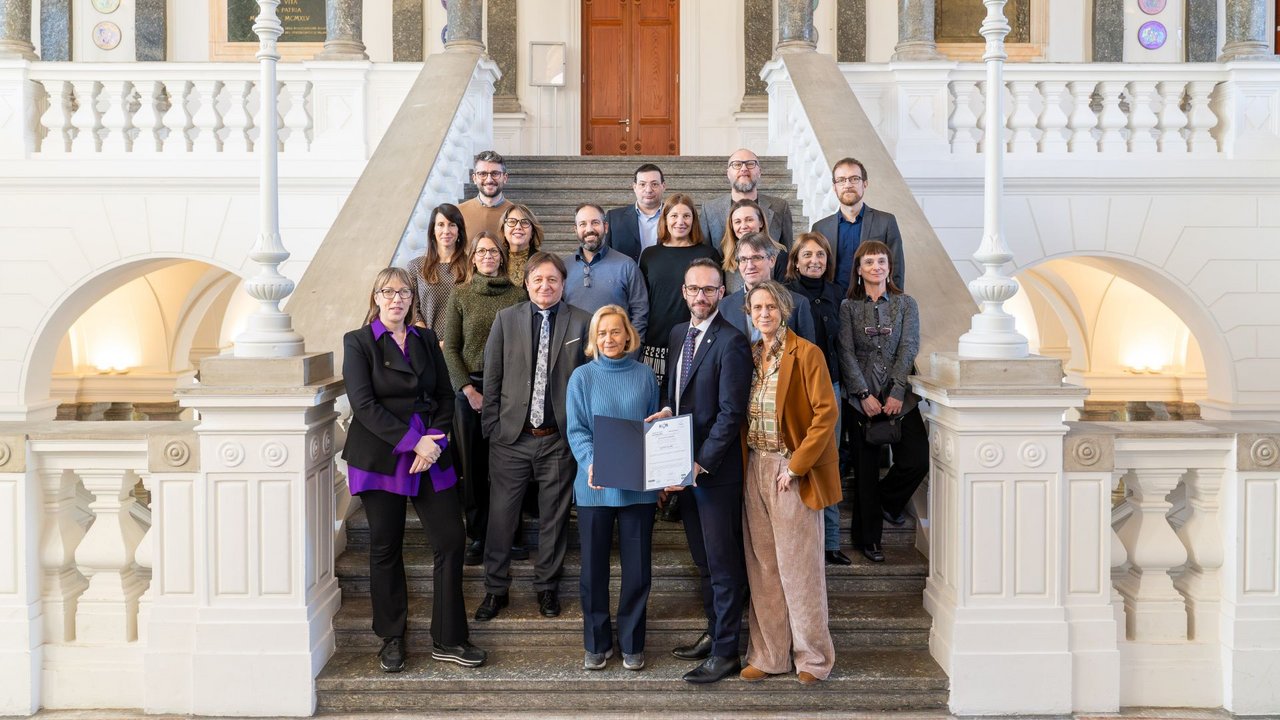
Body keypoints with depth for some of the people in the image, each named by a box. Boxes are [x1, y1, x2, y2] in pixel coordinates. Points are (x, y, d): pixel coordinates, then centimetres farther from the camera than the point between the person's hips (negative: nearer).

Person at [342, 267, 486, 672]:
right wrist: (413, 441, -16)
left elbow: (445, 395, 10)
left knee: (450, 541, -1)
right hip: (381, 460, -3)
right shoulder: (358, 343, 0)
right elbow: (364, 404, -10)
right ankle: (392, 639, 20)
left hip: (431, 456, 4)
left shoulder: (426, 340, 13)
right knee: (386, 548, 5)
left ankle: (447, 640, 9)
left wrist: (436, 441, -7)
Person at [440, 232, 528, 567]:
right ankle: (478, 537, 13)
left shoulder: (519, 294, 4)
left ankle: (505, 535, 10)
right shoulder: (460, 295, 5)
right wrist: (468, 389, -6)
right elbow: (450, 348, 3)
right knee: (473, 465, 4)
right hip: (469, 387, 1)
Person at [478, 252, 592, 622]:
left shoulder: (582, 322, 1)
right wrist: (493, 428, -1)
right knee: (501, 516, 4)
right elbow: (492, 379, 4)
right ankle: (496, 588, 18)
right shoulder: (506, 319, 4)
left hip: (559, 439, 0)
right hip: (512, 438, 1)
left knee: (554, 518, 10)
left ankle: (547, 587, 25)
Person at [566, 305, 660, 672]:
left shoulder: (644, 374, 6)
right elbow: (576, 430, -3)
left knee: (638, 567, 6)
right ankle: (597, 643, 21)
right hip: (596, 487, -1)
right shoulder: (583, 376, 1)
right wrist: (591, 463, -22)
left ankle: (632, 644, 20)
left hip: (639, 486, 1)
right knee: (594, 567, 6)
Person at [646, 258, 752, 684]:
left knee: (723, 563, 0)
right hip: (685, 467, 8)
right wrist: (667, 410, -1)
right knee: (703, 559, 18)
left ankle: (726, 653, 8)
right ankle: (714, 633, 30)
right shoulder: (678, 334, 12)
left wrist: (701, 463, -19)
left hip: (717, 470, -8)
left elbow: (730, 413, -17)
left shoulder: (731, 342, -14)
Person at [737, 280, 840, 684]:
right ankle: (768, 655, 17)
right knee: (761, 567, 8)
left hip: (793, 472, -6)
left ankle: (813, 658, 12)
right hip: (755, 468, 6)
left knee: (798, 566, -1)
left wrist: (795, 467, -15)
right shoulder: (748, 355, 11)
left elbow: (826, 413, -13)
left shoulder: (806, 354, -8)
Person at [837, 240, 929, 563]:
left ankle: (887, 500, 21)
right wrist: (864, 395, -12)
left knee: (917, 460, -9)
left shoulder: (906, 304, 7)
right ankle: (868, 538, 14)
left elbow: (909, 348, -1)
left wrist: (897, 393, -12)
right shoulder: (848, 307, 4)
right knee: (866, 469, 3)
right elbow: (847, 353, -2)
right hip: (863, 398, -1)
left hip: (899, 398, 1)